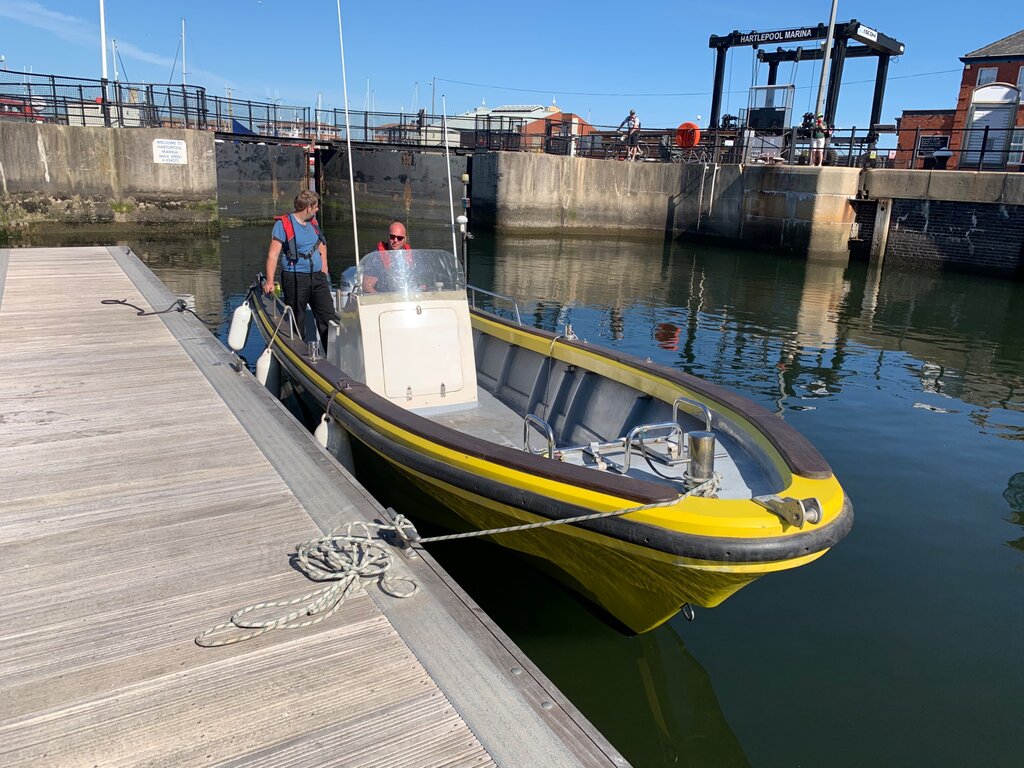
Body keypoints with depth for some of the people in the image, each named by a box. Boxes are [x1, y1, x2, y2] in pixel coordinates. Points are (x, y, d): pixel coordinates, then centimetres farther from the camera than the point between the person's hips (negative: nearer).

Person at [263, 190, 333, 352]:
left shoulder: (313, 222, 14)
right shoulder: (283, 224, -6)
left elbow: (322, 248, 24)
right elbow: (273, 254, -9)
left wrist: (323, 274, 14)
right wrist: (270, 281, -17)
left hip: (317, 277, 6)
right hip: (295, 279, -6)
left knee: (328, 317, 2)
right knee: (296, 322, 3)